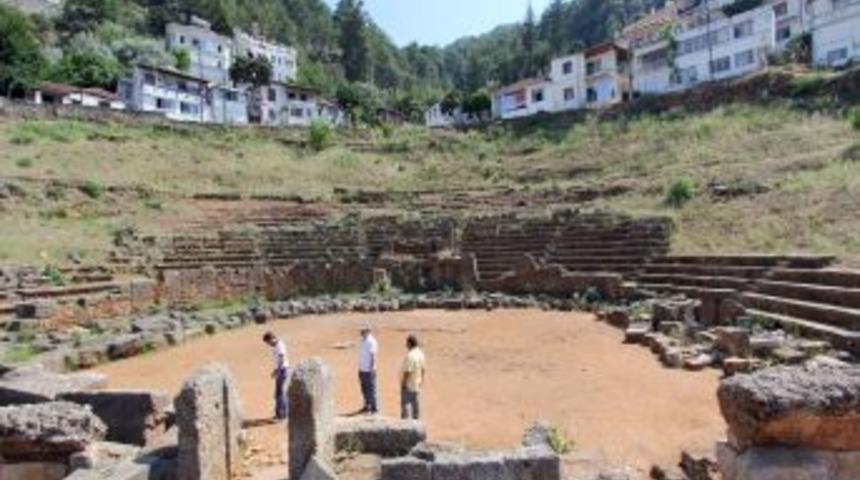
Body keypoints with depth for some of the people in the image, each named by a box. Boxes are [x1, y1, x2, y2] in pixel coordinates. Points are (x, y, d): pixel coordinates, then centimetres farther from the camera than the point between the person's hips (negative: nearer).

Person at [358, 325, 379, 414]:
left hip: (369, 370, -8)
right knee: (364, 389, 15)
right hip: (362, 370, 8)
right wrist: (359, 367, 17)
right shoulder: (363, 341, 10)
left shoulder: (372, 342, -15)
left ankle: (374, 408, 6)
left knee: (371, 389, -1)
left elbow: (373, 356, -17)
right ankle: (367, 406, 26)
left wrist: (372, 369, -19)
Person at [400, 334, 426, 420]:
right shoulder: (420, 354, 3)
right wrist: (421, 380, 19)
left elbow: (407, 371, -23)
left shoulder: (410, 356, -23)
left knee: (405, 403, -1)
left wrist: (403, 383, -15)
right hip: (417, 384, 8)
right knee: (415, 403, 15)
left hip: (408, 384, -8)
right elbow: (423, 369, 10)